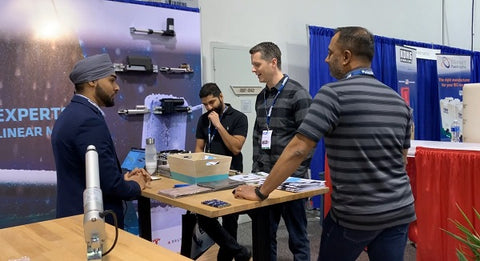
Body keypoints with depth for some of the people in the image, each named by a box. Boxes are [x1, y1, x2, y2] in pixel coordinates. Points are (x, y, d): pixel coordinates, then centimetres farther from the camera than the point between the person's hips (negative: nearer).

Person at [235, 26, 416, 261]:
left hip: (355, 214, -5)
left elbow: (298, 150, -18)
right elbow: (401, 159, 14)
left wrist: (260, 193, -10)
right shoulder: (398, 101, 7)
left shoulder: (333, 93, -14)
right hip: (400, 211, 6)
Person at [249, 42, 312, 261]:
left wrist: (298, 175, -15)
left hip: (290, 178, -6)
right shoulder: (261, 97, 12)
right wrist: (256, 169, 11)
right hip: (265, 177, 7)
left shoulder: (297, 94, -10)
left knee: (297, 237, 6)